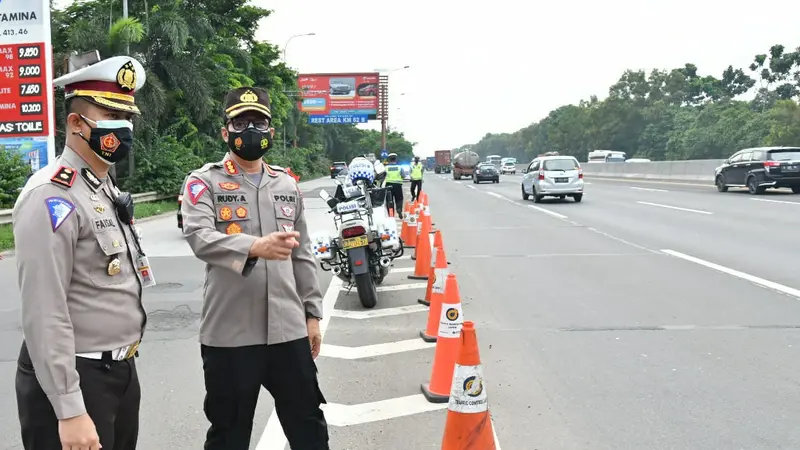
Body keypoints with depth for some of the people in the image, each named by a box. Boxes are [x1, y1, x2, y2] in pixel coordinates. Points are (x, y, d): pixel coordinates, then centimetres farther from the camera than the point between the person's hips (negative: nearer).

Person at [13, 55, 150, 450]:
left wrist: (123, 365, 20)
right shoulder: (52, 197, -19)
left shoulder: (109, 190, 11)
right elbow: (44, 314, -24)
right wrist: (69, 410, -25)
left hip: (121, 370, 9)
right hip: (76, 380, -9)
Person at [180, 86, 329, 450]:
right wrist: (255, 247, -38)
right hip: (228, 334, -4)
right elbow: (199, 237, -21)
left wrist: (312, 314, 13)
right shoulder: (204, 182, -2)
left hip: (289, 329, 4)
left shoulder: (287, 185, 13)